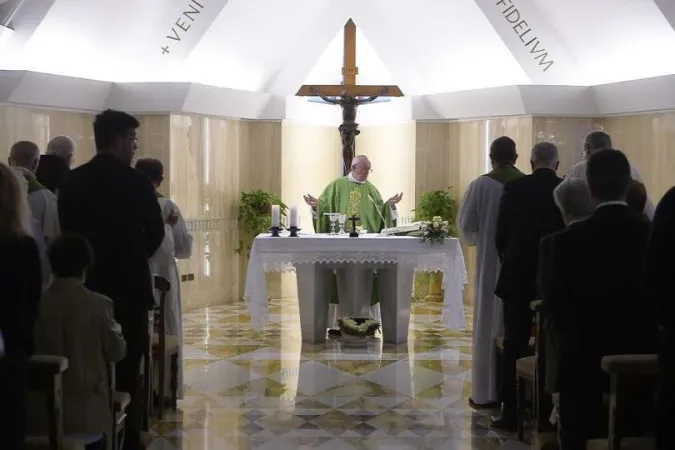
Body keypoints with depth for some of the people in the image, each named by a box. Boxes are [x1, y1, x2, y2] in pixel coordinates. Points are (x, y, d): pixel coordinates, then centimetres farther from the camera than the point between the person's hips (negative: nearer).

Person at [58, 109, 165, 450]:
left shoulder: (71, 181, -1)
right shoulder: (136, 182, -11)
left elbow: (67, 231, 6)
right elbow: (155, 233, -4)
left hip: (87, 284, 4)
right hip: (128, 285, -3)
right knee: (126, 366, 7)